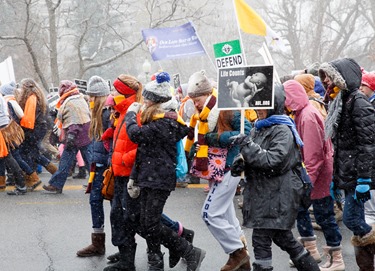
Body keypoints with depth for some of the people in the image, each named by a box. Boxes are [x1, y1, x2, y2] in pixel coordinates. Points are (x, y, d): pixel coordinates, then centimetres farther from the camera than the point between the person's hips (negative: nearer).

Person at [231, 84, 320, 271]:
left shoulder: (283, 131, -13)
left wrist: (248, 145, -24)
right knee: (282, 237, 18)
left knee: (261, 239, -8)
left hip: (276, 195, -9)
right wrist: (241, 162, -1)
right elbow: (252, 156, 22)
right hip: (262, 192, 9)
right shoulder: (258, 128, 12)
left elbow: (274, 161, -24)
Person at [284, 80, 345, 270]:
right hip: (309, 173, 10)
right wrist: (305, 176, 14)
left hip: (318, 175, -10)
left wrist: (308, 179, -21)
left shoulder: (308, 116, -21)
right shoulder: (302, 113, 9)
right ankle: (311, 251, 28)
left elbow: (313, 152, -24)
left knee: (323, 215, -2)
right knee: (299, 207, 16)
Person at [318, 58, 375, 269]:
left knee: (351, 218, -11)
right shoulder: (340, 102, 17)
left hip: (356, 176, -9)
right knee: (356, 220, 9)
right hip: (346, 176, 9)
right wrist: (335, 178, 21)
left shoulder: (357, 101, -12)